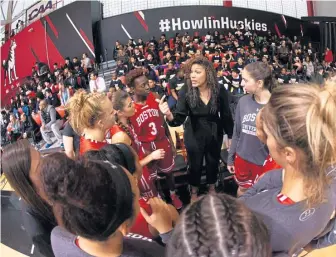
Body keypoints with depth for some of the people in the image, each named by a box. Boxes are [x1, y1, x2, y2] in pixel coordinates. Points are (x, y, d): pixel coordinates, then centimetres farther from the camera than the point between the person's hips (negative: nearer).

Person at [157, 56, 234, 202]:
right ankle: (194, 191, 45)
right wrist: (169, 115, -46)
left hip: (215, 134, 1)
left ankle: (211, 188, 51)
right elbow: (179, 118, -24)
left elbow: (226, 115, -6)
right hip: (194, 134, -1)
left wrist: (230, 136, 0)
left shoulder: (220, 91, -19)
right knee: (195, 164, 17)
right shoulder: (186, 91, -21)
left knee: (213, 162, 21)